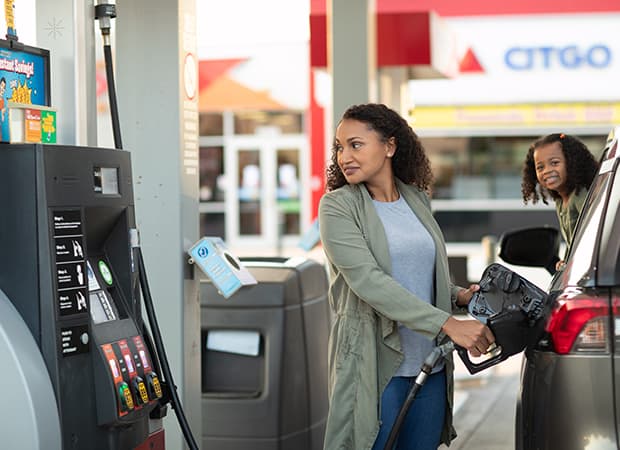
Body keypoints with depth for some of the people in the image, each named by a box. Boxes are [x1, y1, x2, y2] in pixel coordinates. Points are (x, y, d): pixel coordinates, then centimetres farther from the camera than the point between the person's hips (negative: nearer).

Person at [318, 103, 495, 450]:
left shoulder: (418, 200, 10)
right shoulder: (338, 206, -7)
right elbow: (368, 281, -19)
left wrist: (458, 296, 0)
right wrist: (448, 324, -25)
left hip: (431, 365, 5)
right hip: (375, 367, -5)